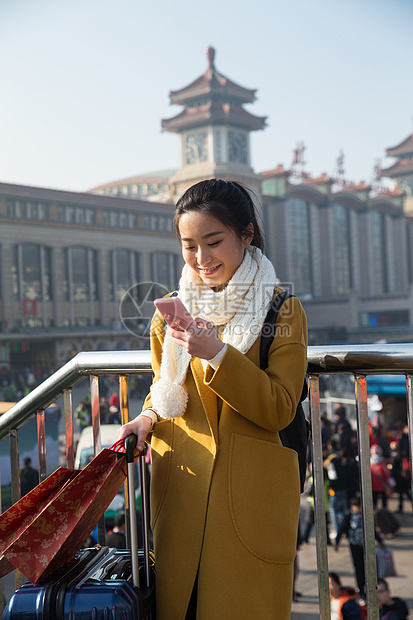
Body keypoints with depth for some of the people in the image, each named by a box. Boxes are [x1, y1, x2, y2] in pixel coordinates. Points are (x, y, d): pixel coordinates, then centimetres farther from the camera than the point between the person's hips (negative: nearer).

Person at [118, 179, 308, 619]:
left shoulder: (282, 312, -3)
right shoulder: (170, 314, 7)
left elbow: (279, 409, -10)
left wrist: (217, 354, -21)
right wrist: (148, 418, -2)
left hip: (252, 495, -2)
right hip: (180, 487, 3)